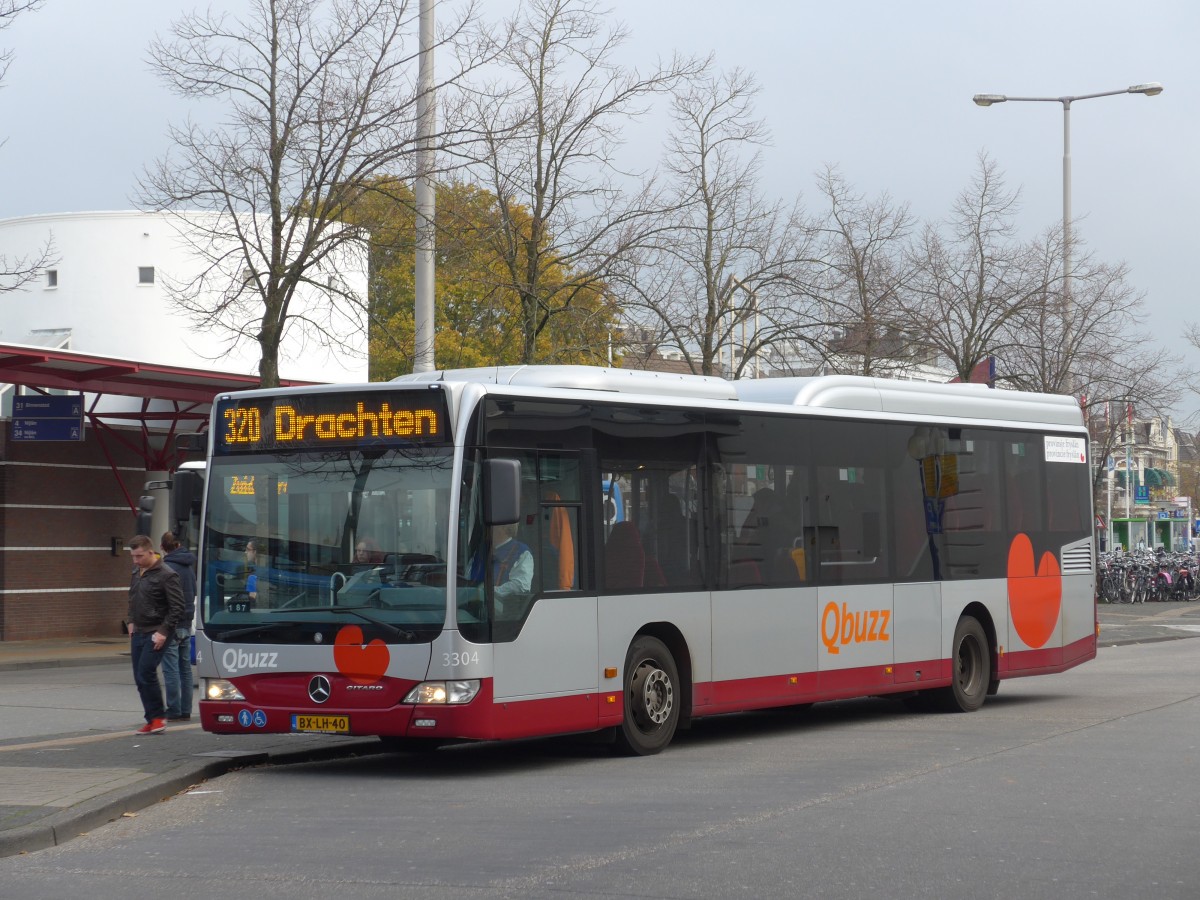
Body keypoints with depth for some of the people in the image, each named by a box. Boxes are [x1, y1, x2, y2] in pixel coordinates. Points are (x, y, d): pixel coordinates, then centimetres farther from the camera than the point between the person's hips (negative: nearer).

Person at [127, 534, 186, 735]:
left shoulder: (166, 575, -13)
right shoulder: (137, 573, 11)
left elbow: (177, 608, -14)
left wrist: (164, 632, -18)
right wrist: (132, 622, 14)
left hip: (156, 634, -8)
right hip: (138, 633, 8)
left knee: (146, 673, -16)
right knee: (140, 678, 5)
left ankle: (159, 717, -3)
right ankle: (153, 721, 11)